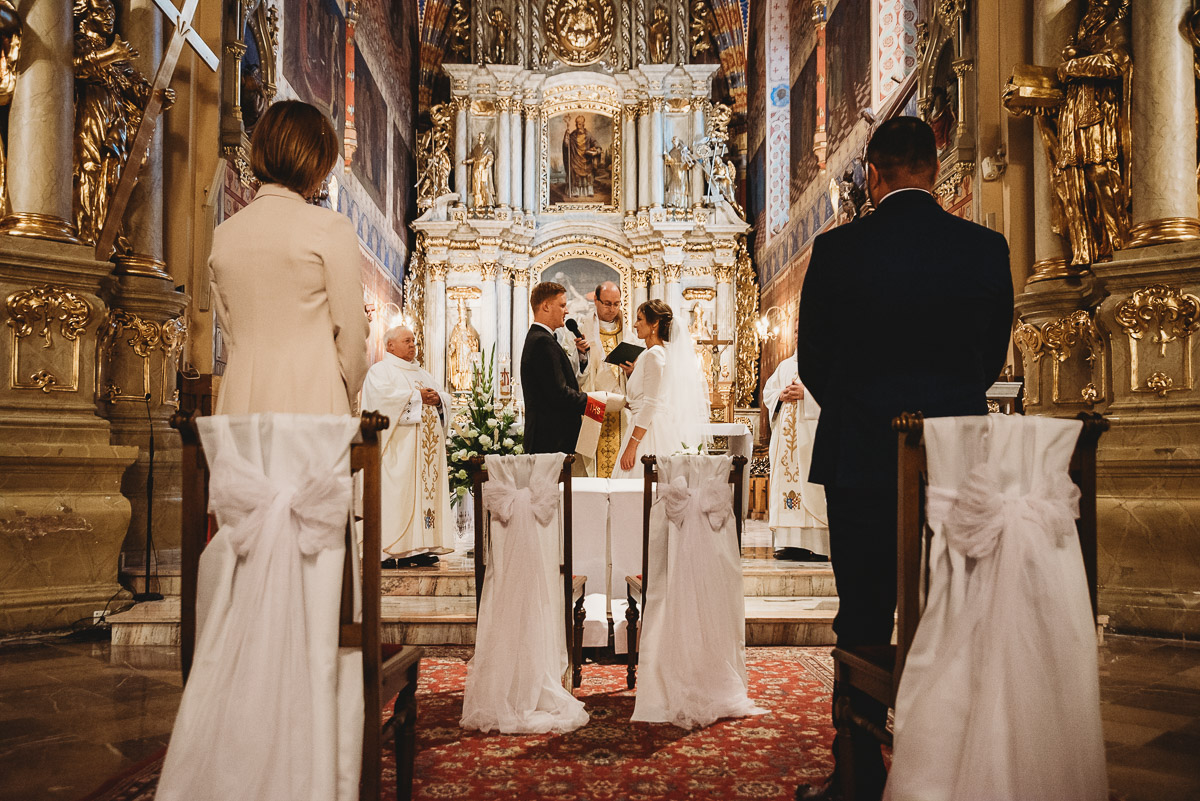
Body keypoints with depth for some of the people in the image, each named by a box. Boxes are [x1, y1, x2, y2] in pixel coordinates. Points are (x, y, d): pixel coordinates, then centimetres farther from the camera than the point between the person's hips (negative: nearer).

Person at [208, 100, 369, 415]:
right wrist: (345, 400, 10)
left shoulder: (223, 233, 8)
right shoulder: (331, 227, -7)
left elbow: (228, 330, 15)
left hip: (239, 400, 5)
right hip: (310, 400, -5)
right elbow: (351, 329, -3)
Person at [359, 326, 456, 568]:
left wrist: (437, 398, -3)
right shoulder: (380, 370, 2)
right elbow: (383, 395, -17)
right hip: (399, 446, -7)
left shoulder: (421, 373, 25)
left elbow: (444, 396, 20)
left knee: (428, 489, 2)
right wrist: (417, 396, -14)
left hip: (426, 446, 7)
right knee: (398, 491, -12)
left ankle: (420, 547, 3)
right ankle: (391, 550, -12)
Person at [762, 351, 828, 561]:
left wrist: (805, 394, -16)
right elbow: (767, 391, 19)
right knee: (783, 479, 0)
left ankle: (815, 545, -12)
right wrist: (781, 395, -2)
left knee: (810, 481, -11)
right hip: (784, 435, 6)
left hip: (811, 433, -6)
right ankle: (788, 543, 1)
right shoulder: (785, 365, 21)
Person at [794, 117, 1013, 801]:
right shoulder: (988, 248, -1)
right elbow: (993, 357, 8)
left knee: (865, 623, 7)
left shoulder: (838, 249, -8)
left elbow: (812, 361, 0)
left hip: (862, 462, -2)